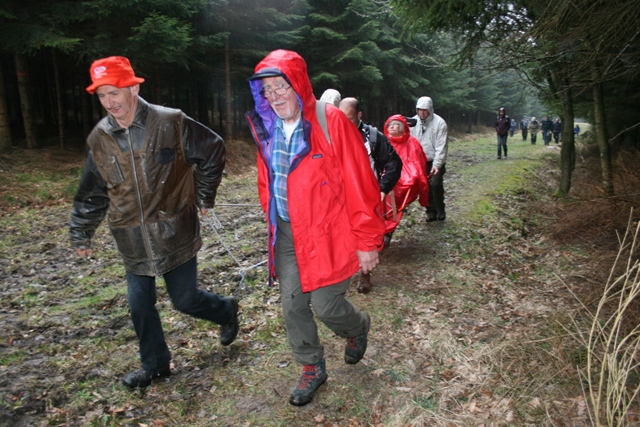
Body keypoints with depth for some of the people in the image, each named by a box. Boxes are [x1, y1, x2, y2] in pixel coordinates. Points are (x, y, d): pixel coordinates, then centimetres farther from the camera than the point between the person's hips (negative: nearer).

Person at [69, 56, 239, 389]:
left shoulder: (171, 123, -12)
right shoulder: (99, 139, 1)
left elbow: (213, 150, 0)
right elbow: (91, 193, 11)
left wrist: (204, 196, 3)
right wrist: (81, 234, 15)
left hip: (175, 234, -4)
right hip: (133, 243, 4)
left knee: (185, 300, 4)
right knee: (140, 306, 10)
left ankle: (226, 310, 37)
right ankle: (154, 365, 33)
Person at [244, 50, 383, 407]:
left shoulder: (331, 122, -15)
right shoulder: (266, 127, 3)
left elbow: (360, 185, -15)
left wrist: (368, 241, -13)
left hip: (328, 232, -5)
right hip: (286, 233, 6)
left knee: (325, 305, 0)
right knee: (293, 306, 10)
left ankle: (358, 328, 37)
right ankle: (312, 368, 34)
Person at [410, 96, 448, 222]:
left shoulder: (439, 123, -14)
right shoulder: (413, 122, -2)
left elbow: (441, 146, -17)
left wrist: (437, 165, -24)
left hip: (436, 161, -4)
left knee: (436, 184, -13)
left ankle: (440, 211, 8)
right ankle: (431, 212, 21)